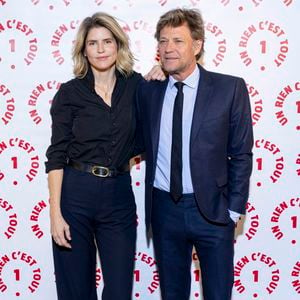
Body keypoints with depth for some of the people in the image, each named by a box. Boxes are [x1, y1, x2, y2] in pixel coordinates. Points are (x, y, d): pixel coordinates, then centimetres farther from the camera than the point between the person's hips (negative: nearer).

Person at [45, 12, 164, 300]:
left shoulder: (135, 85, 5)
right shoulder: (69, 93, -2)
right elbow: (56, 155, -3)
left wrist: (156, 79, 2)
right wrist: (55, 213, -11)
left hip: (119, 196, 2)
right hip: (75, 195, -2)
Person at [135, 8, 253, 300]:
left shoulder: (230, 89, -6)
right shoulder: (147, 90, 3)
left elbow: (241, 154, -3)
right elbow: (142, 144, 8)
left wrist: (234, 209, -4)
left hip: (211, 209, -2)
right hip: (163, 208, 3)